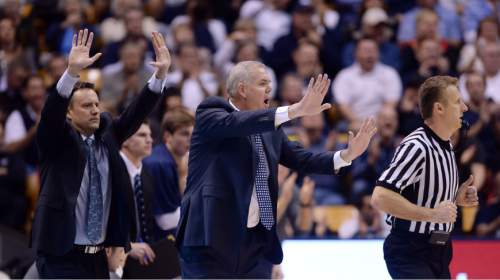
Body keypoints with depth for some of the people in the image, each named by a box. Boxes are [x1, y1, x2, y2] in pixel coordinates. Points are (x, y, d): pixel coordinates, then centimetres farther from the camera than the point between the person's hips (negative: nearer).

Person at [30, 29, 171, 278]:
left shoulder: (107, 136, 9)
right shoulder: (56, 141, -6)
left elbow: (137, 113, 2)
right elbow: (51, 111, -23)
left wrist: (161, 74, -13)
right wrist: (73, 70, -39)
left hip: (97, 256, 6)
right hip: (60, 256, -6)